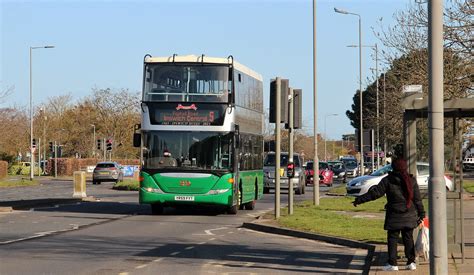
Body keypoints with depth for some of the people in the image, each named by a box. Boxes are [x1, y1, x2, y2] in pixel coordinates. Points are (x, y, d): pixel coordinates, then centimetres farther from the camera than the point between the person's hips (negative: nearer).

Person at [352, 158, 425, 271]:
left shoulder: (387, 180, -7)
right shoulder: (412, 181, 1)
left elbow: (375, 193, -10)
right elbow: (417, 199, 3)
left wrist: (359, 200, -4)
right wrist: (421, 214, 11)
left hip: (394, 215, -3)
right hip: (409, 215, 3)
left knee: (392, 239, 4)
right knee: (408, 238, 11)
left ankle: (392, 264, 2)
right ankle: (411, 262, 12)